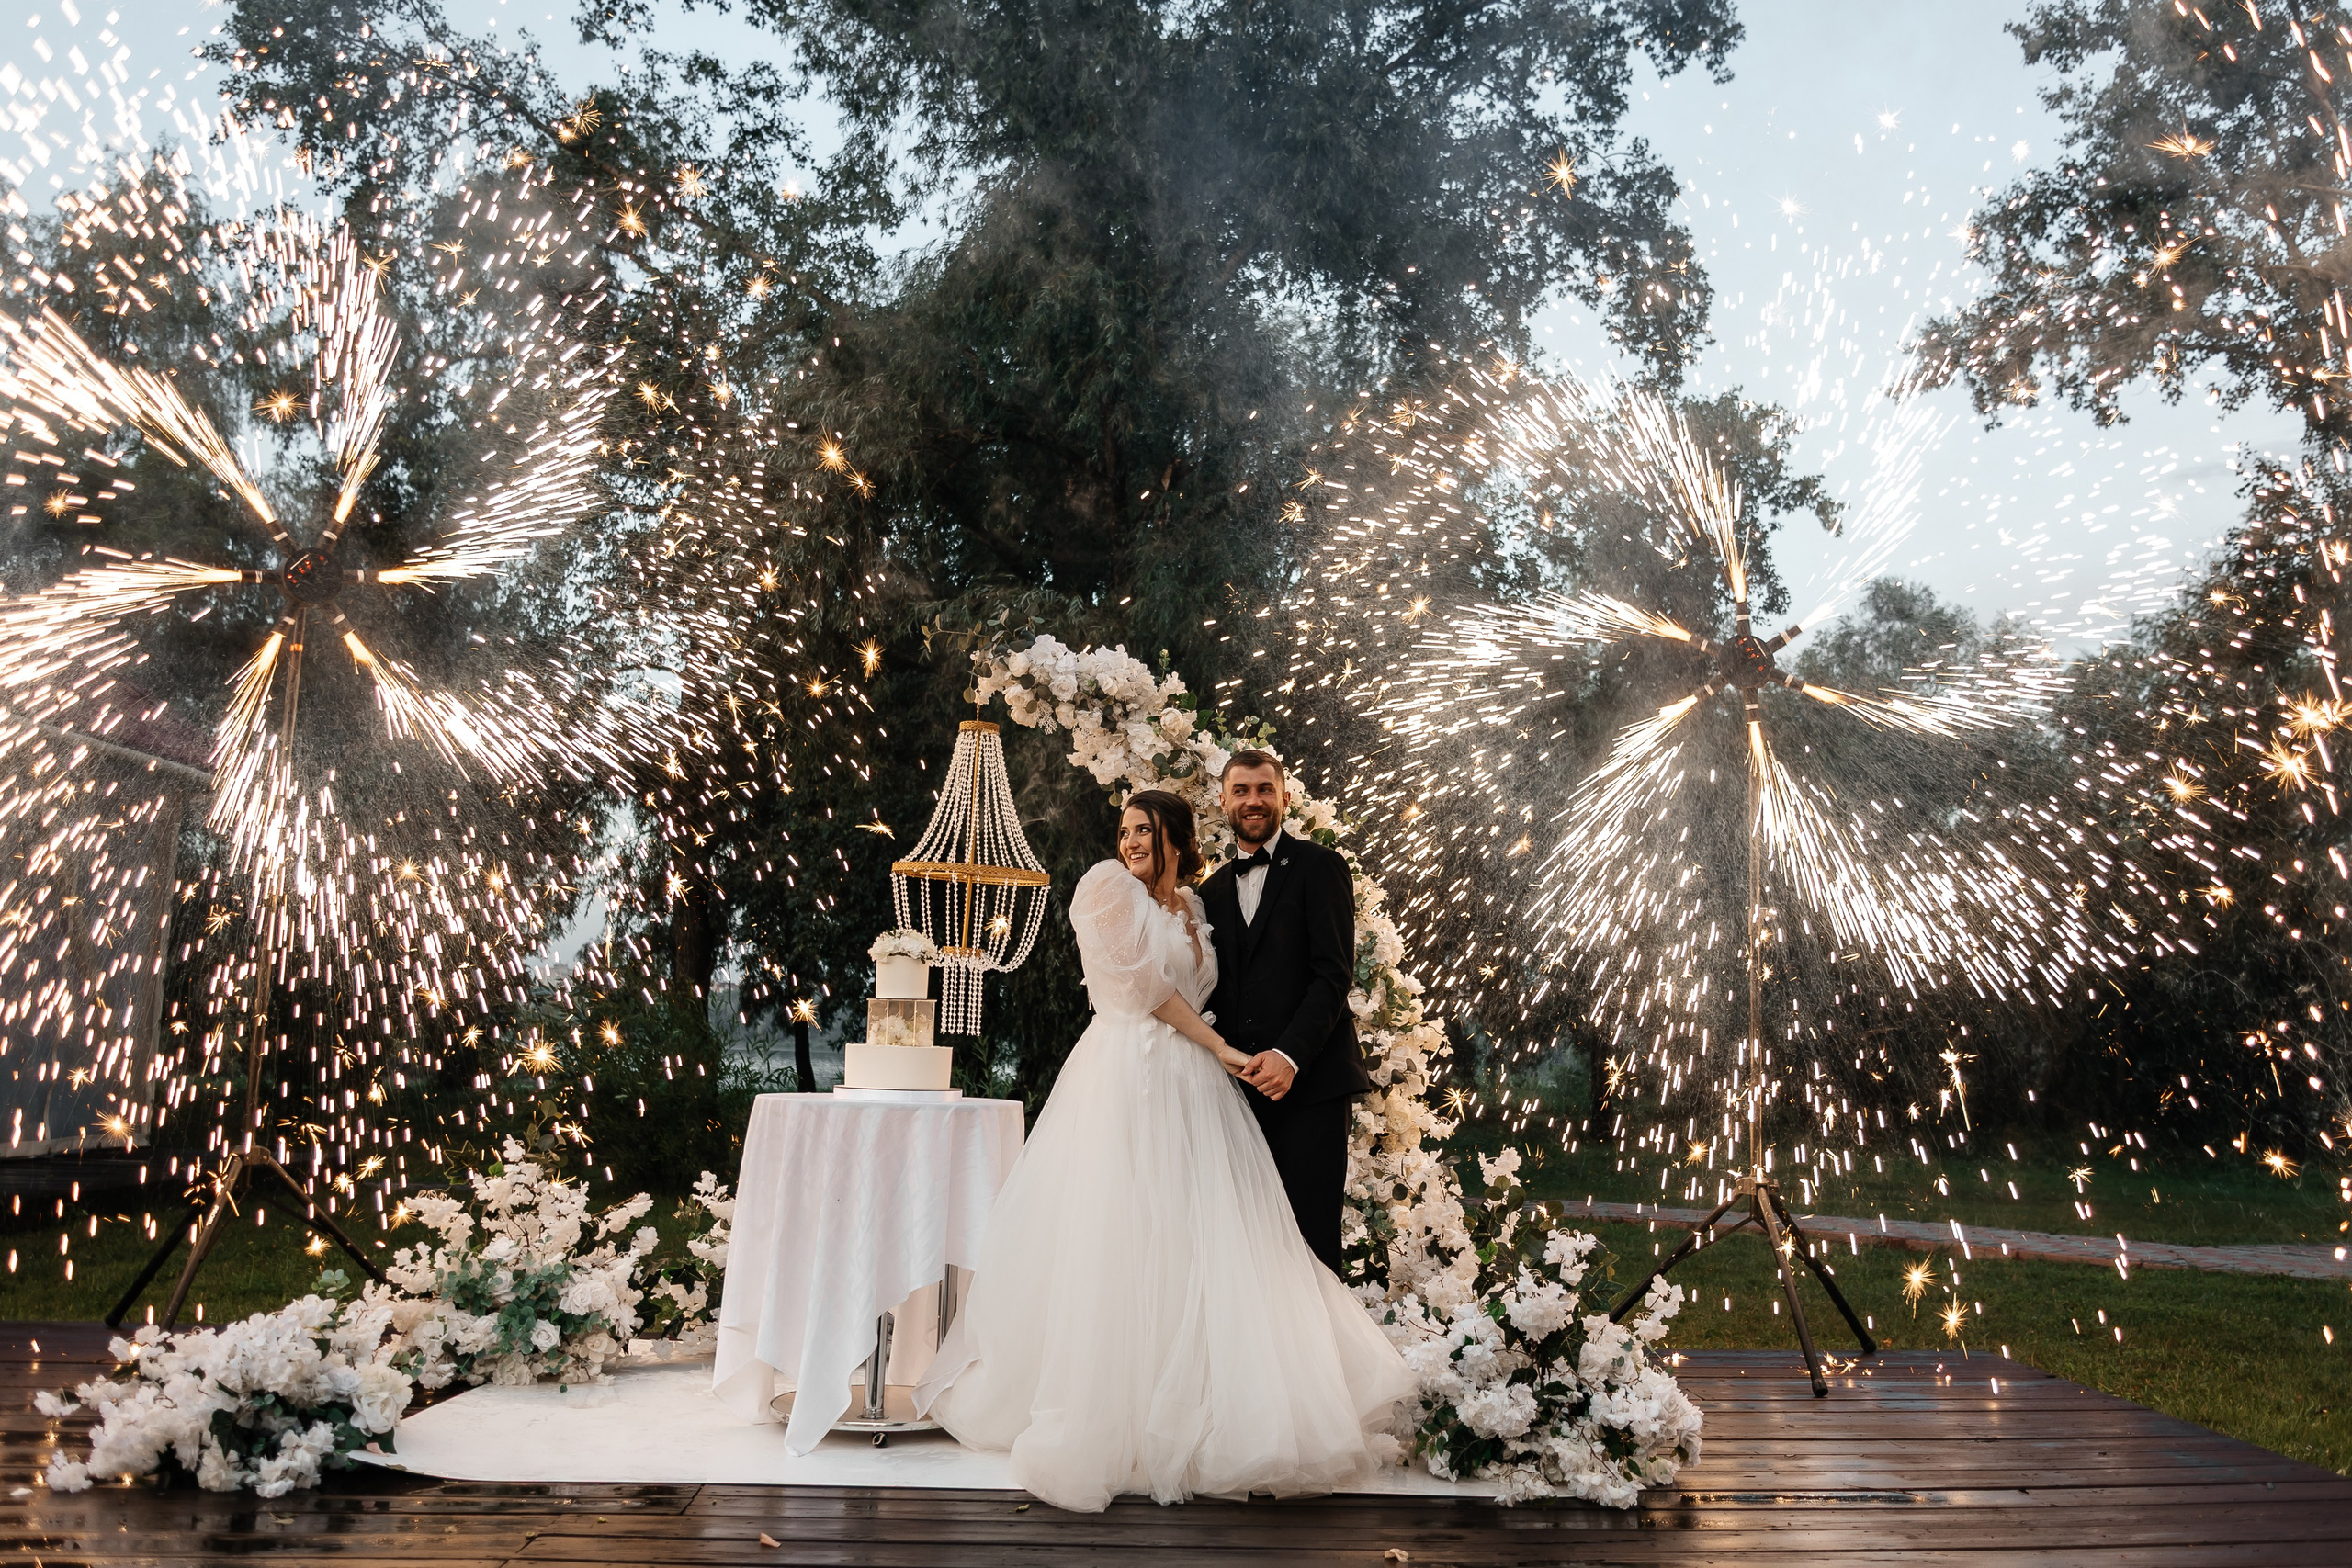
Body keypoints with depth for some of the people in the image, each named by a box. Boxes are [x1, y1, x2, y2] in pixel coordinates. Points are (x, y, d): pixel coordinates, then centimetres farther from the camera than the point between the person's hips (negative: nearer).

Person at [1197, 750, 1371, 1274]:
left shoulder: (1319, 866, 1)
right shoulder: (1213, 890, 19)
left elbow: (1334, 973, -8)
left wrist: (1290, 1055, -19)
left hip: (1309, 1079, -5)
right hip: (1242, 1085, 5)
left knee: (1310, 1231, -6)